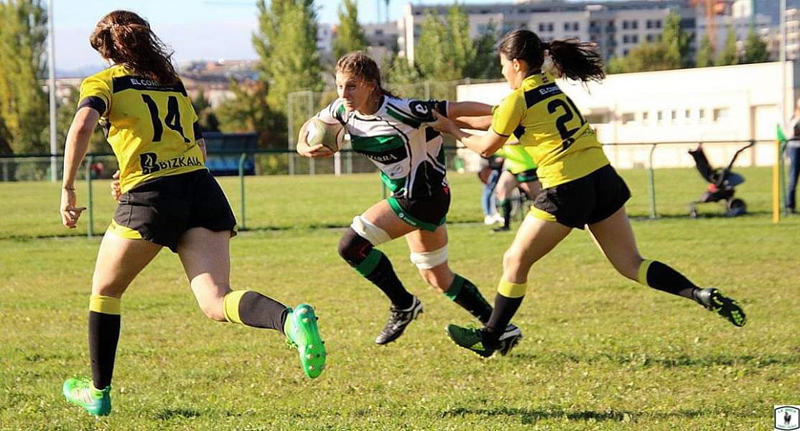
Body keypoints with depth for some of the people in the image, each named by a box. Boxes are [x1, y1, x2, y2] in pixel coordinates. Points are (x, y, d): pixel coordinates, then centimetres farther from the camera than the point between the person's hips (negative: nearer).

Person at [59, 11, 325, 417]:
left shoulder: (103, 82, 8)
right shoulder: (173, 83, 25)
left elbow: (81, 126, -12)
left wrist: (67, 189, -5)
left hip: (150, 200, -4)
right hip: (202, 190, 4)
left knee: (105, 291, 20)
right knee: (217, 302, -8)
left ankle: (98, 392, 26)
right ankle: (291, 319, -38)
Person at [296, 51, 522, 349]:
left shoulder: (398, 111, -26)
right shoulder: (344, 111, -3)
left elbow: (456, 111, -23)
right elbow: (310, 126, 15)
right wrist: (305, 147, -7)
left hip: (424, 196, -9)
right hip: (407, 197, 9)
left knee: (352, 245, -16)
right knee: (436, 278, 18)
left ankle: (404, 305, 1)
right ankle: (503, 330, 26)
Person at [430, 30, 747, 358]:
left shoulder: (517, 100, -6)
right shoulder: (550, 84, 16)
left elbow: (486, 147, 8)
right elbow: (501, 117, 31)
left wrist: (453, 130, 24)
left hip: (566, 190, -7)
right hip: (602, 178, 7)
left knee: (515, 262, 9)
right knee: (631, 264, 7)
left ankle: (487, 339, 18)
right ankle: (701, 295, -11)